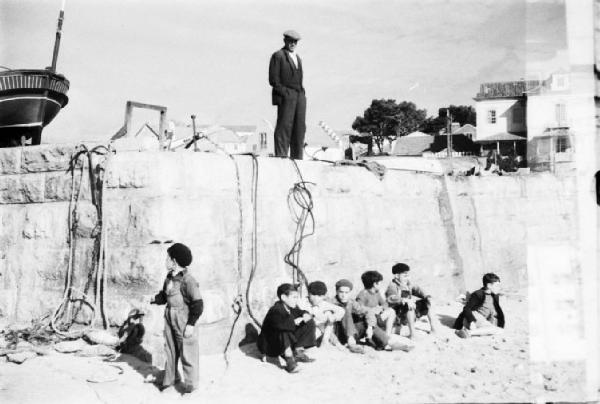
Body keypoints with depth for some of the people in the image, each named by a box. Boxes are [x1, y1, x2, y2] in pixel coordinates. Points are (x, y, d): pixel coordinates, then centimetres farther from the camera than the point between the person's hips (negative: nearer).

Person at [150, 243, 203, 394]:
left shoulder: (187, 279, -18)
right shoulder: (169, 278, 6)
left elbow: (197, 303, -17)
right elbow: (164, 295, 16)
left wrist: (191, 324, -17)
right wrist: (155, 299, -5)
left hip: (184, 320, -7)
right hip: (170, 318, 8)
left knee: (187, 352, 1)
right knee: (170, 349, 17)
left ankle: (191, 384, 13)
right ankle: (169, 378, 30)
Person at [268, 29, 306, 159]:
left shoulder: (297, 58, 23)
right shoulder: (278, 56, 0)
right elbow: (273, 80, -6)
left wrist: (302, 93, 11)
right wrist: (285, 93, -14)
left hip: (300, 96, 7)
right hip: (286, 97, -7)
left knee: (299, 128, 3)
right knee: (284, 127, -10)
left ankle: (297, 159, 6)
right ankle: (280, 157, -9)